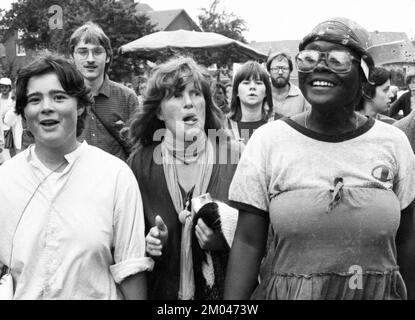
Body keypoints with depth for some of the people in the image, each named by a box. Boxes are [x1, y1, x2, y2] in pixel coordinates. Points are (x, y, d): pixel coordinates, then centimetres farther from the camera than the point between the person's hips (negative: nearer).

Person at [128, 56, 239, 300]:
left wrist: (223, 238, -20)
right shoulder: (140, 163, -7)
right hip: (162, 290, 1)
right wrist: (148, 241, -15)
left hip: (225, 289, 0)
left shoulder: (233, 157, -10)